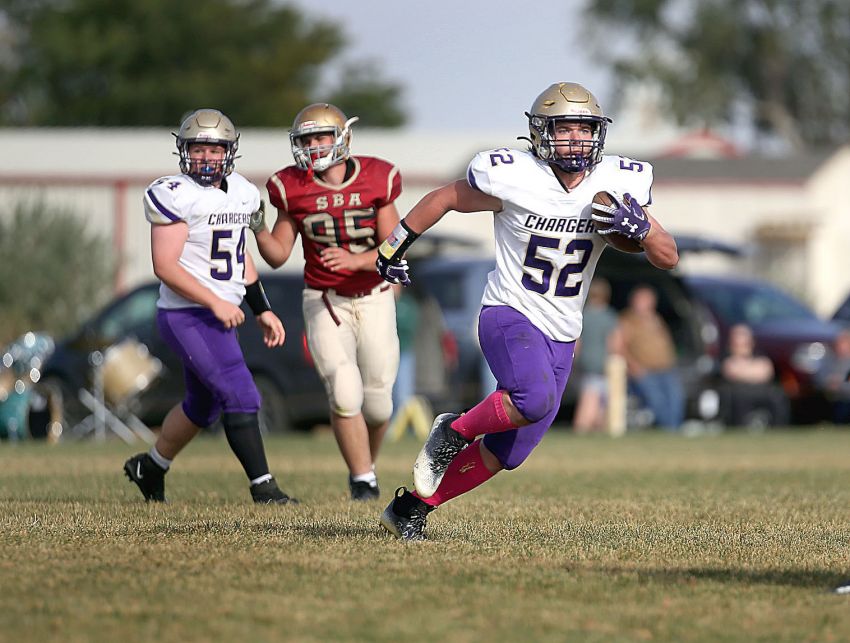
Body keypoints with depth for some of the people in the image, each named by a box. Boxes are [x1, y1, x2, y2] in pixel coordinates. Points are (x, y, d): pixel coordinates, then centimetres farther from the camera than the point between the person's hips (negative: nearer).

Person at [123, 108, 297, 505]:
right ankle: (262, 486, -9)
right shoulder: (176, 196, -15)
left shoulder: (240, 193, 10)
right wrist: (216, 303, -22)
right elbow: (165, 266, -19)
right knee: (240, 395, -15)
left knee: (203, 406, 21)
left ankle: (150, 468, 40)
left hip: (220, 316, 9)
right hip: (188, 316, -9)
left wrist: (262, 310, 18)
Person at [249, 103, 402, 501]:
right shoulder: (294, 189, -7)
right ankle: (363, 479, -4)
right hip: (324, 303, 0)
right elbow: (278, 256, 0)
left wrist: (354, 260, -29)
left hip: (374, 301, 1)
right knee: (345, 393, -20)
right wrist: (258, 228, -19)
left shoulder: (376, 181, -11)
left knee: (377, 405, 6)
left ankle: (365, 464, 36)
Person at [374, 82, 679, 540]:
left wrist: (641, 228, -20)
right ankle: (455, 432, -7)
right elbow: (446, 198, 3)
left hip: (560, 336, 5)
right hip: (509, 315, -5)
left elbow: (668, 258, 1)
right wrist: (395, 244, 8)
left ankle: (411, 507, 21)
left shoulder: (616, 187, -2)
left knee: (507, 454, 5)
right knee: (536, 399, -34)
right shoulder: (515, 179, -13)